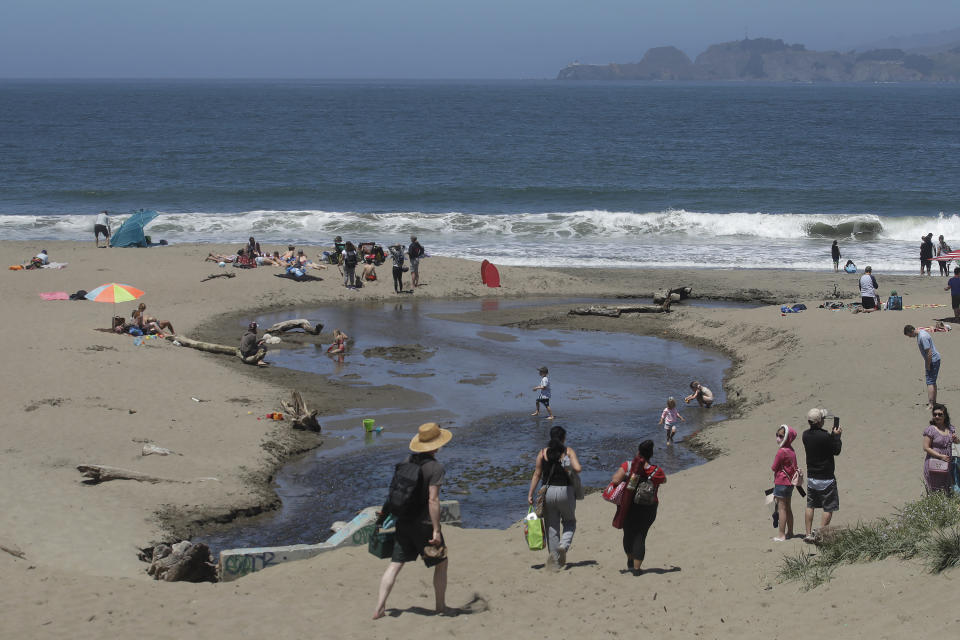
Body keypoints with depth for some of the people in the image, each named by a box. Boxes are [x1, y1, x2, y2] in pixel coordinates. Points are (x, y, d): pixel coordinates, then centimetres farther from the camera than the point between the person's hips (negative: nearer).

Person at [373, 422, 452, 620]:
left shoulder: (410, 460, 5)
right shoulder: (435, 468, -16)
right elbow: (433, 500, -20)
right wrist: (436, 531, -18)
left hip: (404, 522, 6)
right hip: (424, 524, -6)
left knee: (395, 564, 6)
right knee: (441, 563, 14)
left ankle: (379, 607, -2)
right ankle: (441, 607, 22)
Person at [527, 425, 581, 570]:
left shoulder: (543, 453, 3)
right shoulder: (569, 451, -3)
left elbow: (537, 474, 0)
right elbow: (578, 468, -16)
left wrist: (530, 494, 3)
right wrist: (570, 471, 7)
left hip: (548, 492, 2)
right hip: (565, 491, -2)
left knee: (552, 527, 10)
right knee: (570, 521, 20)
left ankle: (554, 560, 8)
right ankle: (564, 545, -7)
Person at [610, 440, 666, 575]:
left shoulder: (627, 466, -12)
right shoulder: (656, 471, -10)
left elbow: (615, 480, -21)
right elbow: (664, 480, 10)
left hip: (628, 506, 1)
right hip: (648, 508, -1)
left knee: (628, 534, 20)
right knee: (640, 536, 4)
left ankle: (630, 561, 37)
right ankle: (636, 568, 0)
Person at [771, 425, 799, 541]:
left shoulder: (781, 451, -20)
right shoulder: (792, 451, 6)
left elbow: (774, 468, -14)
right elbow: (795, 467, 13)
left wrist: (772, 467, 7)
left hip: (781, 482, -9)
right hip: (790, 482, 9)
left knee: (781, 508, -4)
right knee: (788, 508, 18)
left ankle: (781, 535, -2)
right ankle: (790, 532, 27)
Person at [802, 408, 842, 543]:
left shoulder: (806, 435, -2)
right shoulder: (825, 436, -23)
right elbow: (836, 451, -11)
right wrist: (837, 436, 2)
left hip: (811, 477, 6)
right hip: (826, 479, -6)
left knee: (810, 506, 16)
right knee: (828, 508, 4)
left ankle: (808, 534, 18)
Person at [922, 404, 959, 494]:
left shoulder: (950, 428, 7)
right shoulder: (930, 429, -11)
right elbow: (926, 448, -13)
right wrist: (941, 456, -19)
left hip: (947, 465, 6)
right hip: (934, 465, -6)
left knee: (948, 491, 11)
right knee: (935, 493, -1)